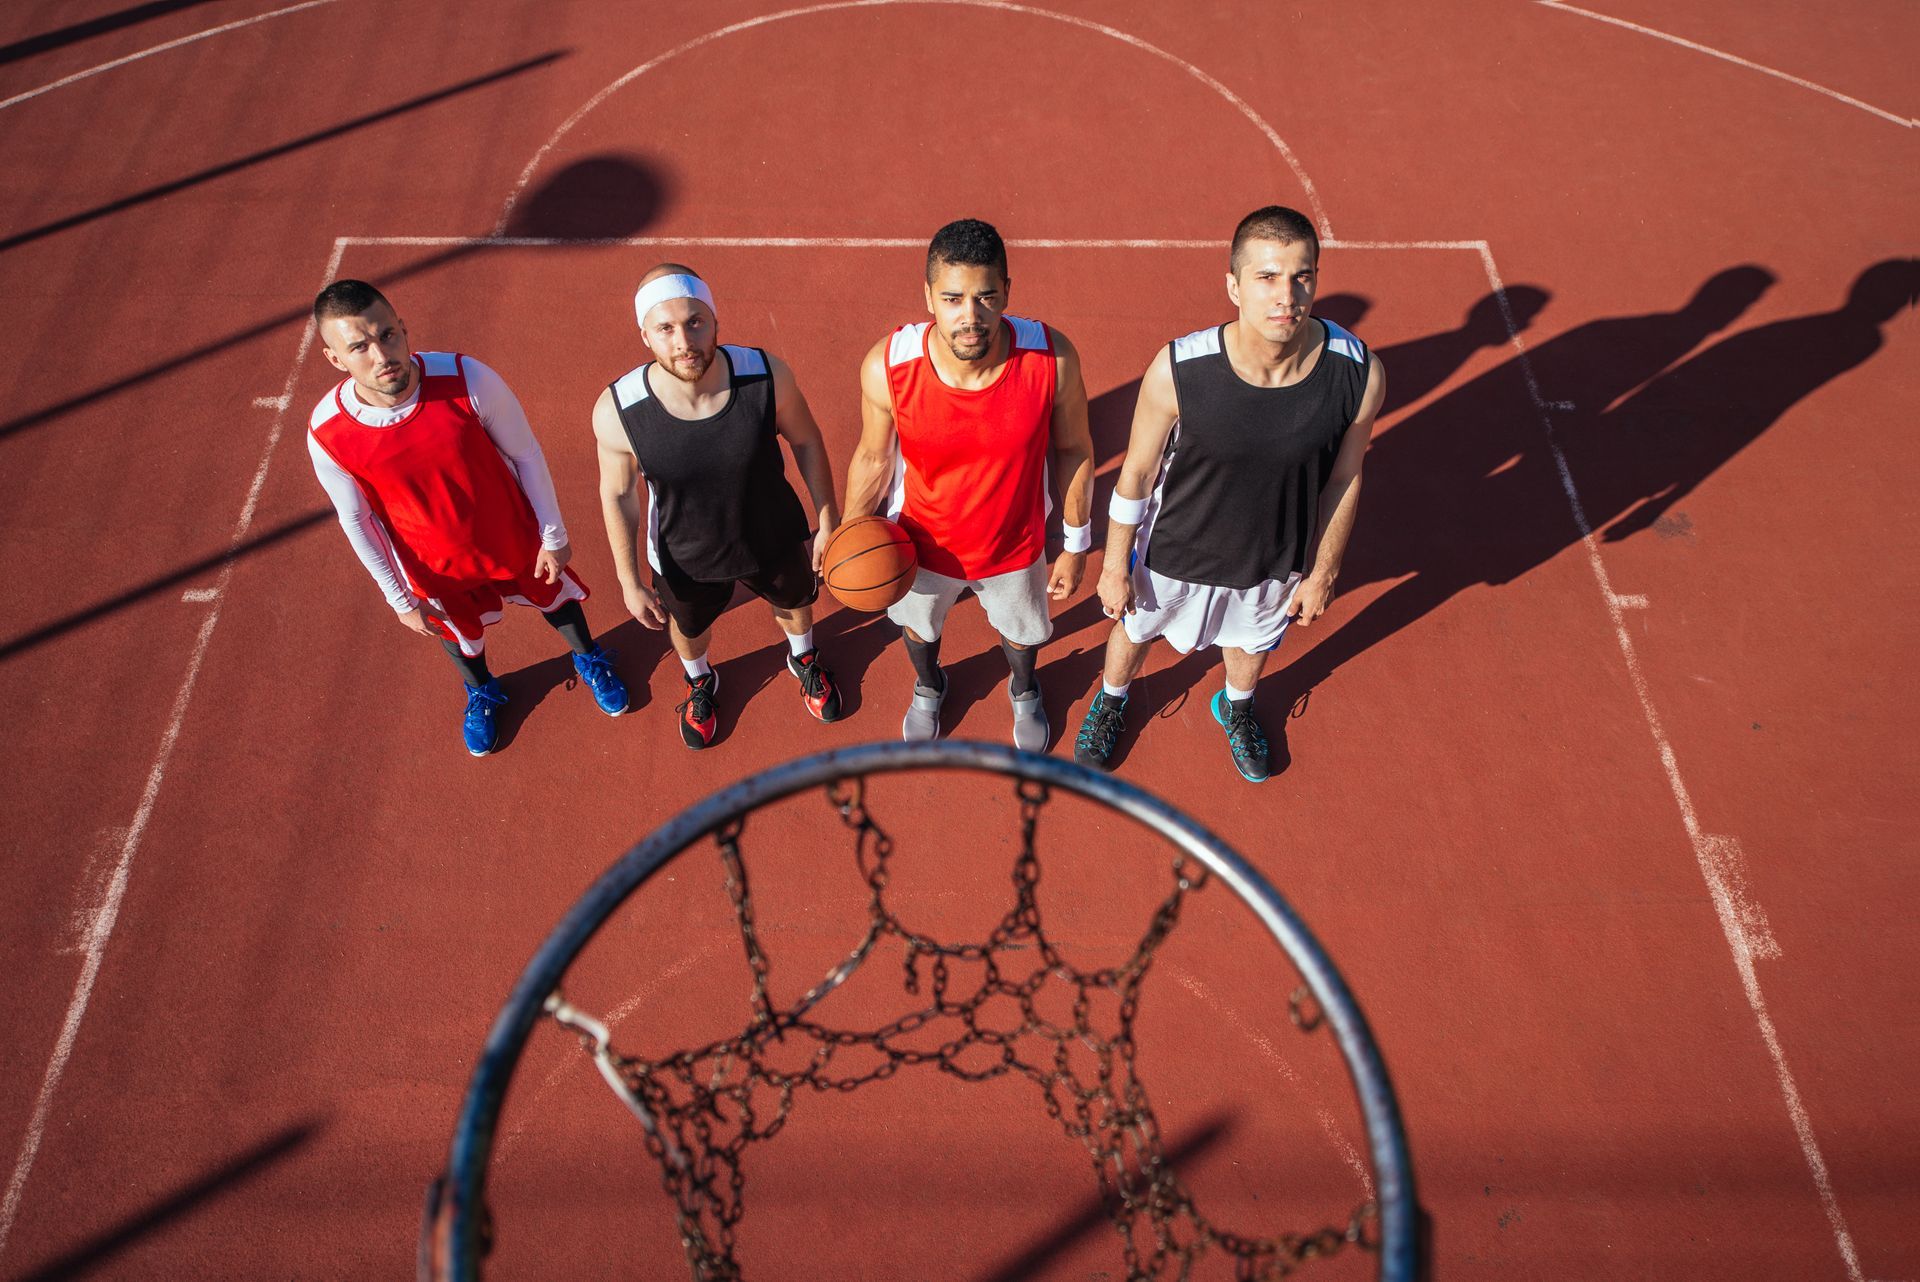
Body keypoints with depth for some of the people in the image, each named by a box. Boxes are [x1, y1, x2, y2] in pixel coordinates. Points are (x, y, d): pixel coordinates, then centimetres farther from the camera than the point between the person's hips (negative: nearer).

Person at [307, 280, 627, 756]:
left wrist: (553, 536, -7)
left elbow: (525, 454, -16)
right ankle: (481, 692, 65)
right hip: (437, 567, 1)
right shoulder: (327, 435, -28)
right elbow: (357, 520, -10)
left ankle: (589, 659, 63)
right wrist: (400, 599, -1)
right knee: (459, 633, 29)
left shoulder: (468, 379, -33)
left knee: (555, 596, 27)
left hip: (515, 540, 0)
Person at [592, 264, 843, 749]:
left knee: (794, 601, 32)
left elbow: (806, 442, -11)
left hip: (774, 540, 1)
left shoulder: (767, 375, -31)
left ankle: (804, 660, 69)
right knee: (689, 627, 31)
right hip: (686, 559, 0)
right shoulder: (616, 410, -32)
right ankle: (700, 682, 68)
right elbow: (618, 495, -13)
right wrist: (630, 582, -6)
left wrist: (828, 522, -4)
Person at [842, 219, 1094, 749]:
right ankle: (928, 687, 69)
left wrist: (1076, 546, -3)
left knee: (1020, 629, 31)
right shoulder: (887, 366, -31)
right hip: (921, 545, 0)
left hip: (1015, 546, 0)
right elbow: (873, 458, -11)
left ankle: (1024, 689, 69)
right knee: (918, 625, 31)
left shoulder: (1052, 357, -31)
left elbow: (1073, 450, -12)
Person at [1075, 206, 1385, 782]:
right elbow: (1136, 474, -17)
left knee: (1252, 641, 32)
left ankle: (1236, 708, 69)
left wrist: (1323, 572, 3)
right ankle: (1110, 701, 64)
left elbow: (1344, 479, -9)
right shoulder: (1178, 369, -33)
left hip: (1275, 562, 2)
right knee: (1135, 627, 28)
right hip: (1175, 553, -1)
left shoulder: (1359, 373, -27)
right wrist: (1115, 567, -6)